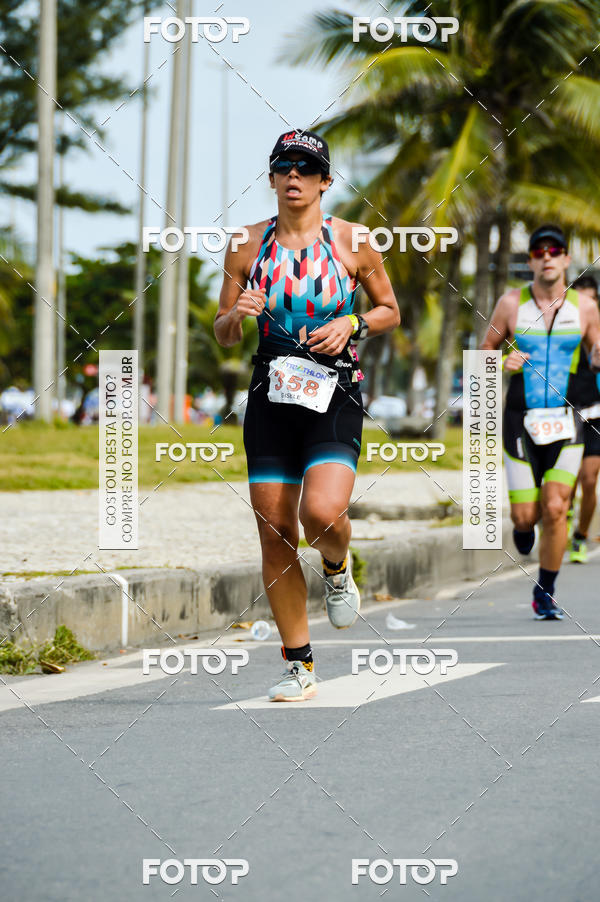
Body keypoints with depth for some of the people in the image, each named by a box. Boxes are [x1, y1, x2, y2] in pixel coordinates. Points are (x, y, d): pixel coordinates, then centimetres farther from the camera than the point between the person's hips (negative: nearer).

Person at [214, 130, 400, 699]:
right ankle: (298, 666, 11)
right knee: (274, 535, 0)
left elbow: (390, 312, 12)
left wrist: (352, 325, -7)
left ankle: (337, 567, 14)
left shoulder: (352, 242, 1)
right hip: (271, 396, 2)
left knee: (322, 512, -24)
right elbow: (223, 335, 12)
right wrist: (237, 315, -10)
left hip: (335, 394, -2)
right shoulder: (248, 245, 6)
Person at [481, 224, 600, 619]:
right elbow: (486, 351, 10)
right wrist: (503, 363, -12)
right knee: (525, 515, 0)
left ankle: (545, 593, 7)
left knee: (555, 509, -10)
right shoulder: (511, 303, 0)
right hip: (521, 420, 0)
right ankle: (525, 526, 40)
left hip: (565, 423, 0)